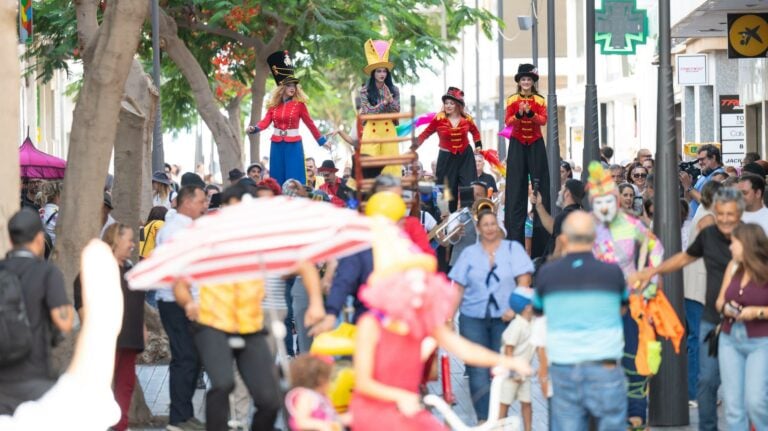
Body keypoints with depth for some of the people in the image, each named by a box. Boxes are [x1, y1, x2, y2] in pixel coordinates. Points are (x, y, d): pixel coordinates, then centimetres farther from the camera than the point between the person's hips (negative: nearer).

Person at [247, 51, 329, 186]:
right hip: (277, 145, 3)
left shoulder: (299, 104, -2)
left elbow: (309, 123, 4)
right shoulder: (274, 104, 6)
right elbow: (266, 121, -3)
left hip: (293, 145, -3)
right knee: (277, 182, 5)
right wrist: (254, 129, -24)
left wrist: (322, 141, 7)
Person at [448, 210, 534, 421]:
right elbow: (458, 288, 7)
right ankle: (483, 418, -3)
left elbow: (524, 280, -4)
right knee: (478, 370, -5)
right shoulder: (469, 253, 9)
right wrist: (449, 317, 0)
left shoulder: (513, 249, 4)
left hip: (504, 317, -1)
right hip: (473, 318, 1)